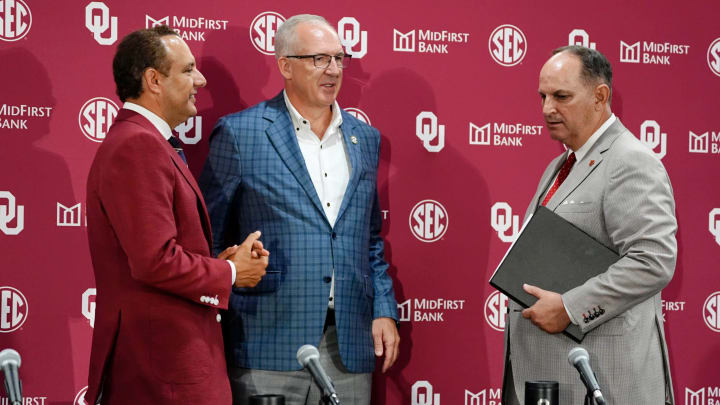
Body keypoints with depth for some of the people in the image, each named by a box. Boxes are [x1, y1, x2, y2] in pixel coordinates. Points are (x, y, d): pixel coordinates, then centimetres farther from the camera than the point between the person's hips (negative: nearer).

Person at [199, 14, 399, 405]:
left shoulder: (364, 138, 15)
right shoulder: (239, 134, -2)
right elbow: (210, 238, 1)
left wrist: (384, 311, 10)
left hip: (349, 346, 5)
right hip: (270, 344, -4)